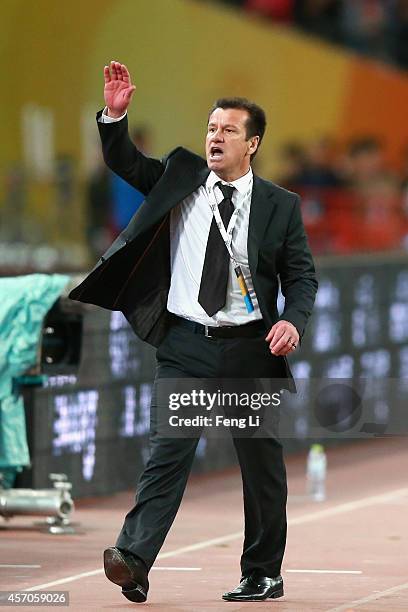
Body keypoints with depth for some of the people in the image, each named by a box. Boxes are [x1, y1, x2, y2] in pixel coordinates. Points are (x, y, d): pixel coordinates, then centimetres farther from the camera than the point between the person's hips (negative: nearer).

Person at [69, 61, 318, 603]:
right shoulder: (180, 176, 8)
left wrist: (293, 320, -14)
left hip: (252, 350, 0)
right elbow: (124, 163, 3)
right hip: (186, 344, 0)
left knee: (262, 466, 8)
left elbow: (301, 275, 5)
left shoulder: (280, 205, 4)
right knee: (167, 453, -13)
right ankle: (133, 560, -24)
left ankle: (263, 575, 19)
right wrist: (115, 115, -14)